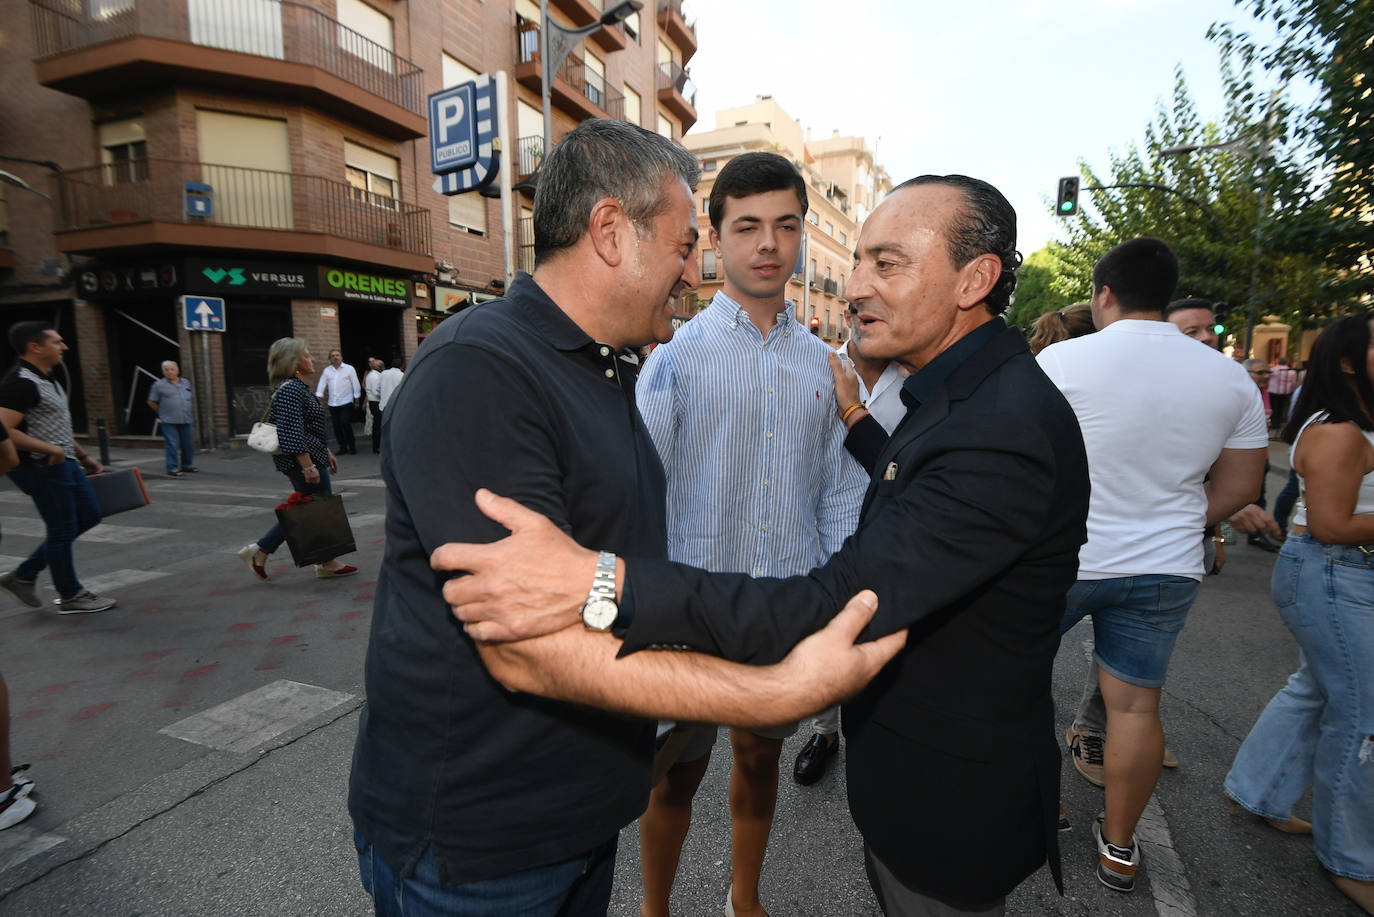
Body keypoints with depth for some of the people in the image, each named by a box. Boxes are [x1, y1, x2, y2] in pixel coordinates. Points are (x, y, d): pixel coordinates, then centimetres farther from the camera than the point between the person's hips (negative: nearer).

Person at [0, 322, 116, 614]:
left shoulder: (46, 378, 14)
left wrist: (84, 457, 22)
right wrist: (50, 449, -24)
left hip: (64, 463, 10)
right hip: (42, 468, -10)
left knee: (89, 516, 16)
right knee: (62, 530, 1)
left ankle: (23, 575, 25)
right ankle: (71, 596, 16)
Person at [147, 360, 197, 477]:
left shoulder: (186, 383, 13)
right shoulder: (159, 385, 1)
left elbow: (192, 400, 22)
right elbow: (151, 402, 7)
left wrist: (192, 413, 14)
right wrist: (163, 412, 8)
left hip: (186, 420, 4)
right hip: (169, 422, -4)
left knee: (188, 445, 9)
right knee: (172, 445, -8)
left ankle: (187, 465, 24)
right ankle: (172, 469, -4)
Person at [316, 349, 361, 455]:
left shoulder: (349, 369, 0)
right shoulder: (327, 370, 10)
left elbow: (355, 384, 2)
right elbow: (322, 384, 9)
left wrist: (357, 399, 1)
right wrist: (318, 397, -1)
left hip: (346, 402, -4)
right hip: (332, 403, 4)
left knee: (345, 424, -13)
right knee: (337, 426, 5)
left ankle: (352, 446, 2)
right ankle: (342, 446, 16)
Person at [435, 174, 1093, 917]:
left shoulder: (1008, 425, -32)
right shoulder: (972, 392, 2)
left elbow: (847, 606, -39)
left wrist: (603, 585, -45)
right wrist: (857, 424, 15)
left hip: (950, 806, -9)